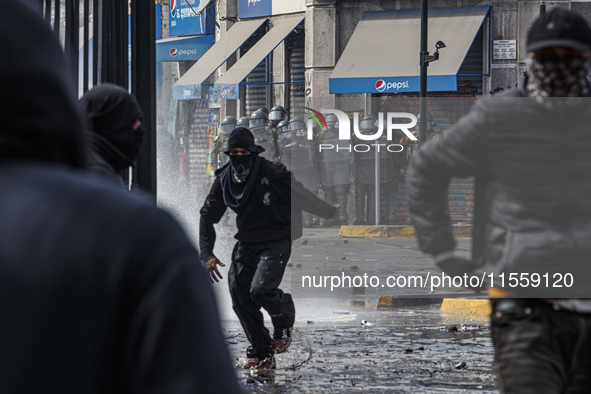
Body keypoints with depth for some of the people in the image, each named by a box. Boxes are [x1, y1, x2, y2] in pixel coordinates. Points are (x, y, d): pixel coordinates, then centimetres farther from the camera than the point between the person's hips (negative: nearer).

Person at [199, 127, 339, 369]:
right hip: (246, 245, 6)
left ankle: (284, 324, 9)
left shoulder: (272, 173, -17)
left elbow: (300, 196, -4)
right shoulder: (224, 180, -1)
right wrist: (207, 254, 1)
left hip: (276, 243, -6)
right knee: (240, 299, -3)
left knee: (261, 290, -24)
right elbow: (208, 216, 9)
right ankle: (261, 354, 11)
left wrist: (328, 212, 10)